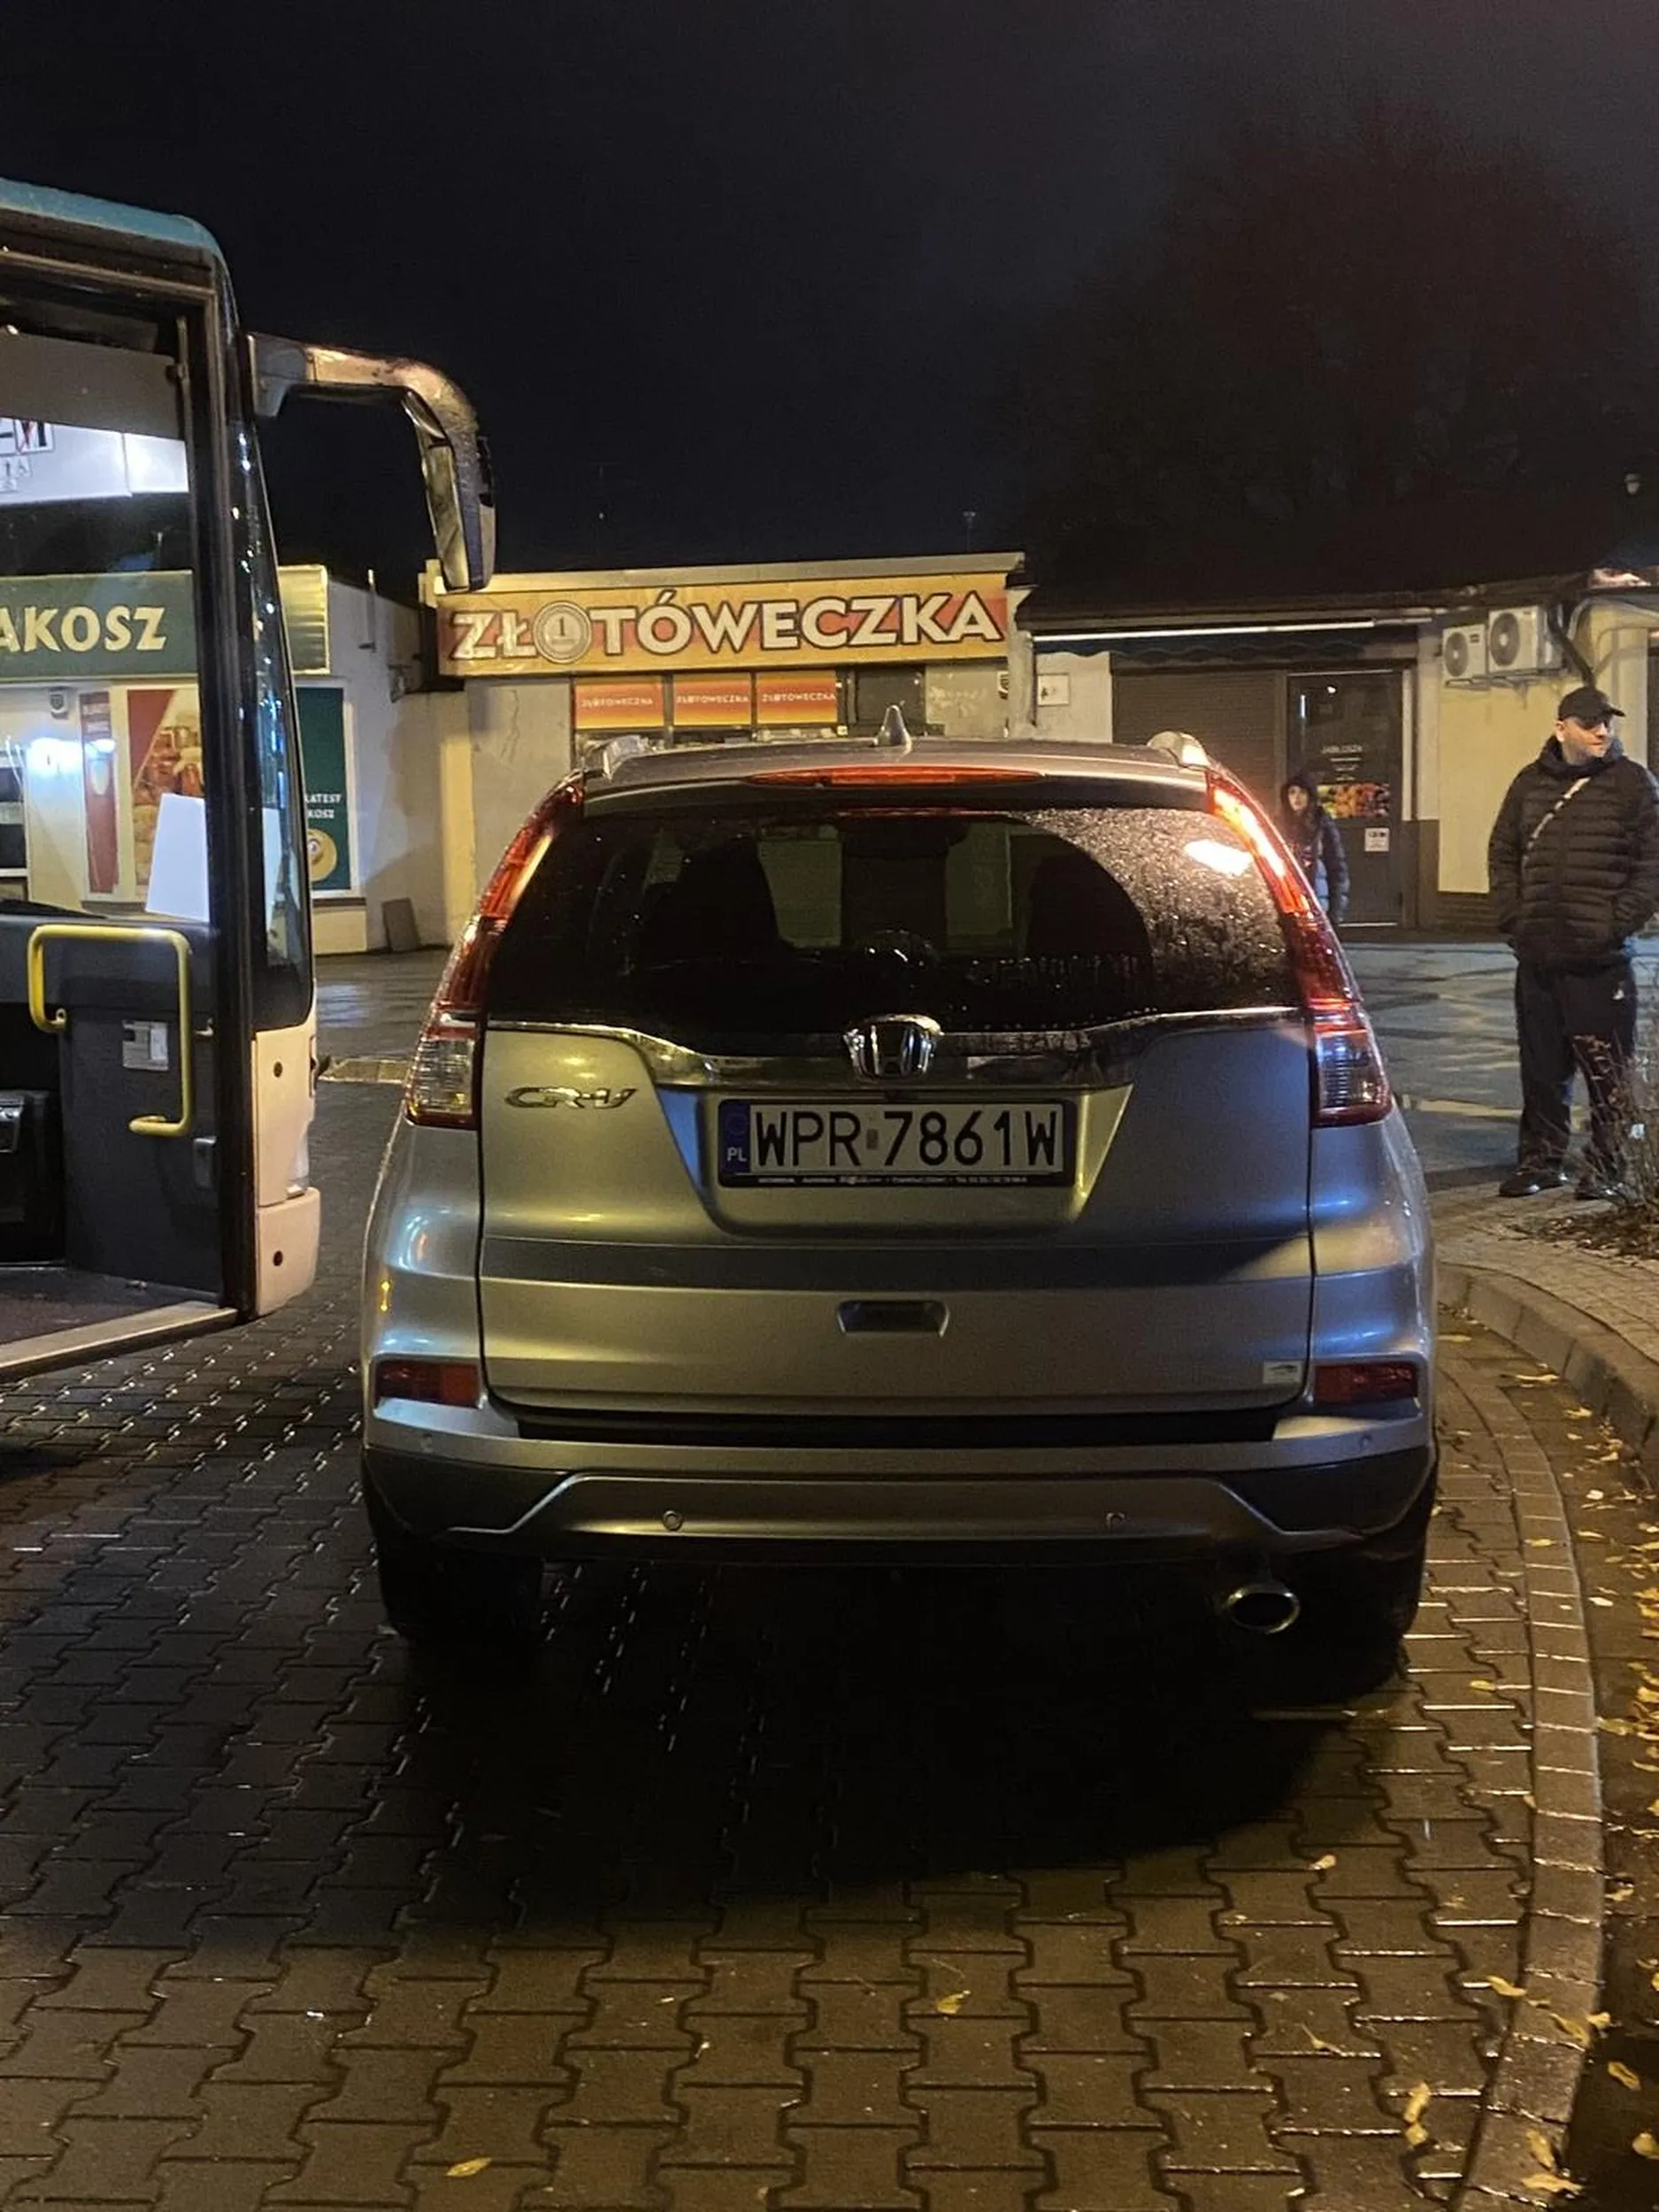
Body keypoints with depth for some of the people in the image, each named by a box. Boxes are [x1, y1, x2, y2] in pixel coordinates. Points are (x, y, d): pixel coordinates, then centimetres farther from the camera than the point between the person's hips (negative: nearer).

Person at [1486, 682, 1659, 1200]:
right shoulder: (1531, 783, 11)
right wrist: (1512, 918, 5)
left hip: (1601, 960, -4)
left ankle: (1605, 1168, 9)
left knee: (1606, 1070, -1)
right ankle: (1540, 1161, 21)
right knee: (1541, 1068, 11)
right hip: (1537, 957, 4)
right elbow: (1502, 855, 17)